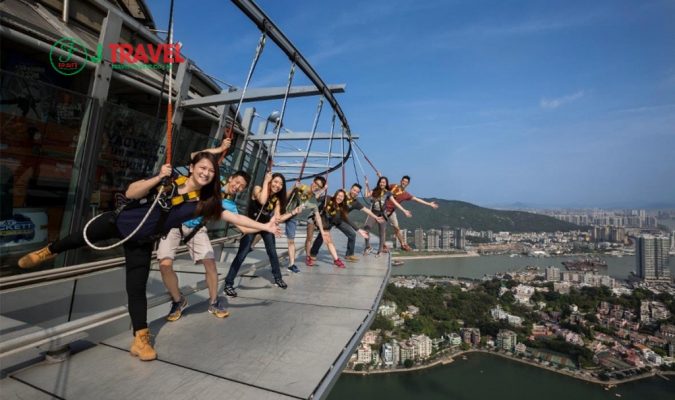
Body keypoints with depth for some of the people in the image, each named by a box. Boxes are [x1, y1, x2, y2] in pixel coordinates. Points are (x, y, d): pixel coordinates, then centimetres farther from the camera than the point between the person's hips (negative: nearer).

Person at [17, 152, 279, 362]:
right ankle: (48, 251, 57)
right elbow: (130, 193, -22)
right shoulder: (168, 180, -18)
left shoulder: (203, 202, -19)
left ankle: (140, 340, 6)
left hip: (140, 243, -1)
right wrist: (158, 177, -38)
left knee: (137, 289, -2)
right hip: (117, 222, 1)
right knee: (80, 239, 23)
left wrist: (264, 226, -31)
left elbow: (233, 217, -25)